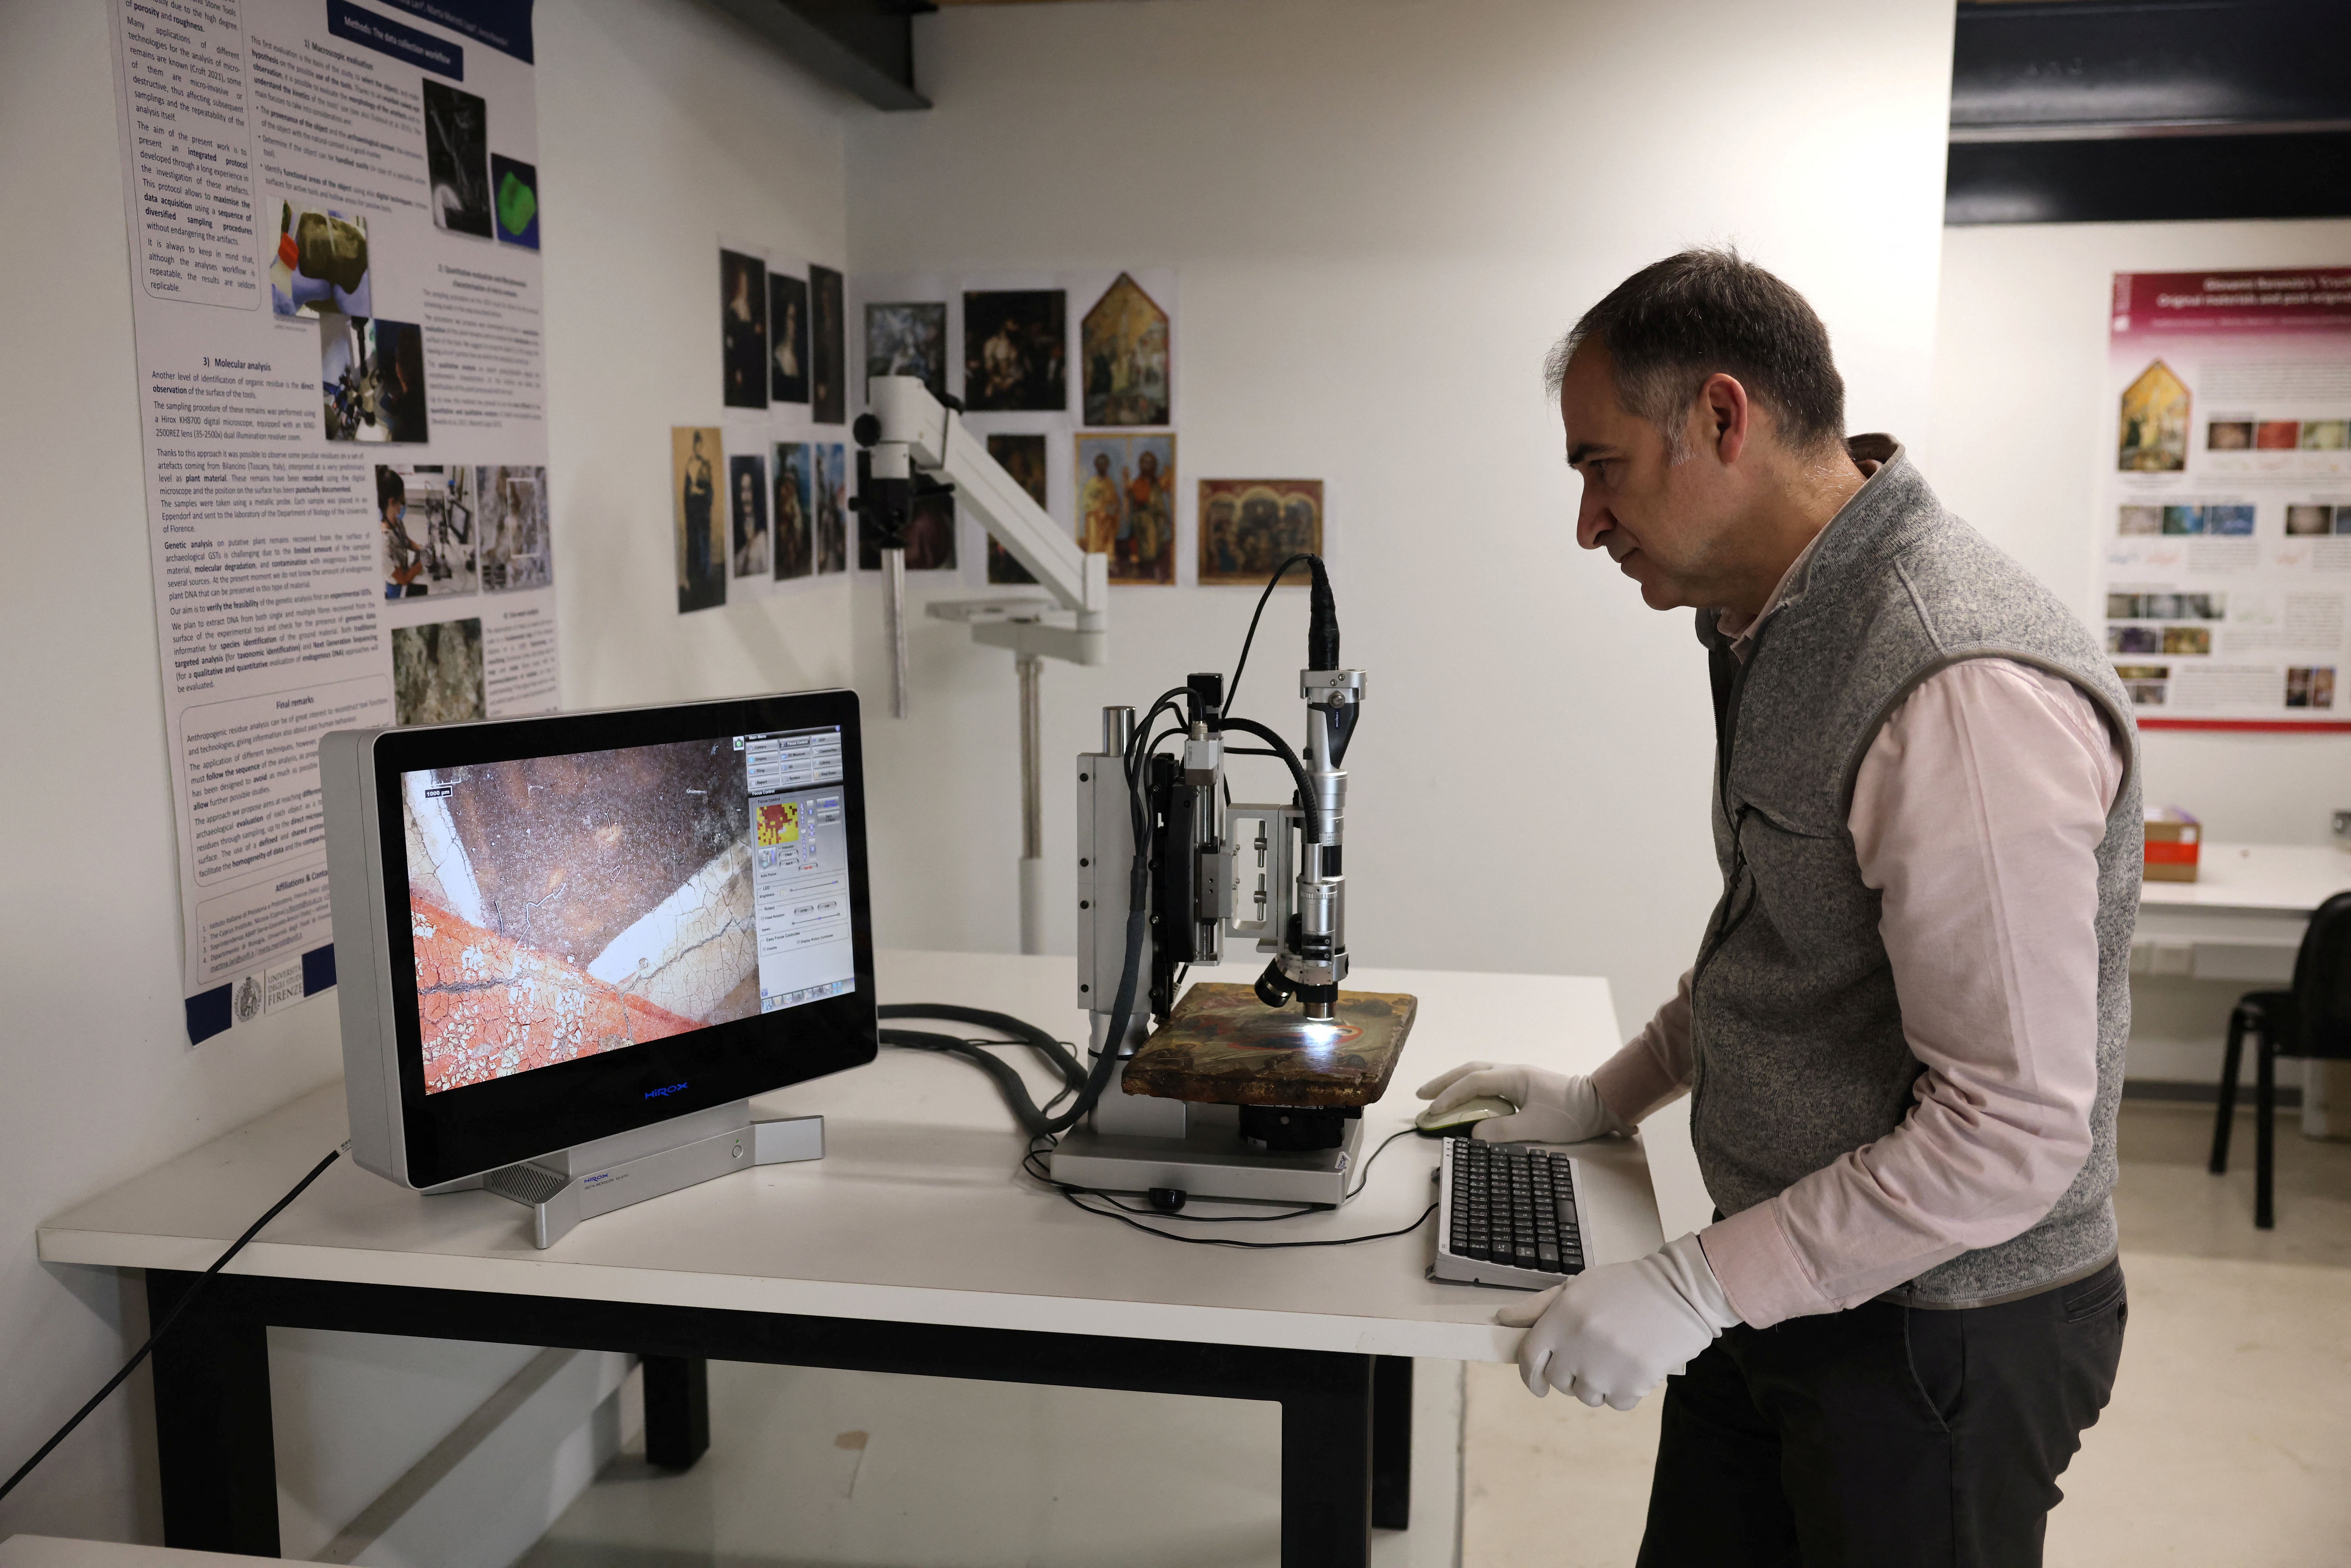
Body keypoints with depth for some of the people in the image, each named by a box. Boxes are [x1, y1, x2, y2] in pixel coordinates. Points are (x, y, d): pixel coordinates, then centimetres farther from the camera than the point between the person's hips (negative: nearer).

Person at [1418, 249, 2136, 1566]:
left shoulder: (1968, 690, -27)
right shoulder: (1778, 631, 5)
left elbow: (2013, 1131, -27)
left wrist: (1696, 1288, -23)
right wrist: (1609, 1098, 15)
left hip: (1935, 1330, -8)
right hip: (1780, 1293, 8)